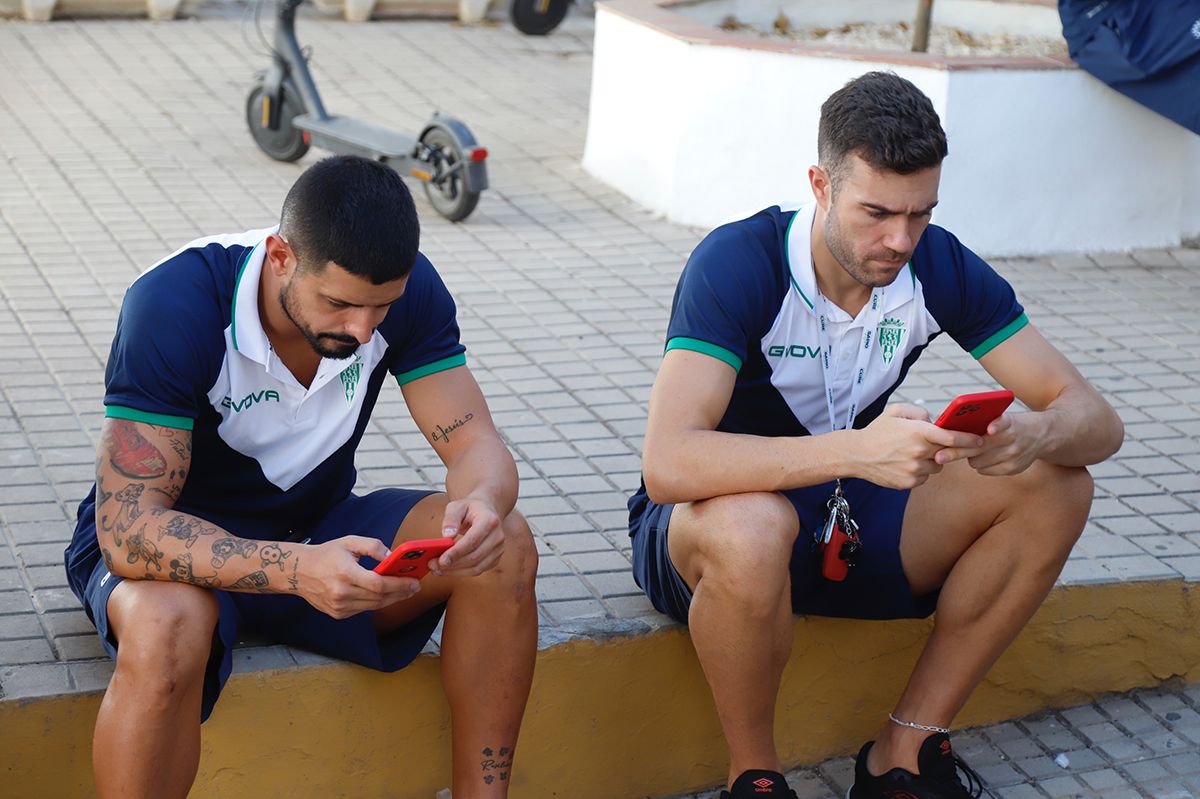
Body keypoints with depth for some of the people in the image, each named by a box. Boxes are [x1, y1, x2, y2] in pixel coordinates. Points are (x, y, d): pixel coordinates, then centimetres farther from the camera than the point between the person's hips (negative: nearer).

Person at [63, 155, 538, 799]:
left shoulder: (406, 288, -14)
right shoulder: (174, 305, -29)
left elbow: (475, 444, -12)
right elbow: (128, 527, -33)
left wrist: (483, 503, -38)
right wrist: (295, 570, -49)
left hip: (318, 528, 5)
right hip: (183, 542, -4)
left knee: (503, 548, -21)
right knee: (167, 630, -40)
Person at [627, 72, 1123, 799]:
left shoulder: (940, 267, -9)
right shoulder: (737, 264, -25)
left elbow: (1097, 421, -10)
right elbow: (668, 463, -38)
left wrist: (1034, 436, -36)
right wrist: (857, 449, -48)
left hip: (845, 524, 5)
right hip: (710, 524, -5)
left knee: (1055, 488, -15)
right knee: (750, 528, -41)